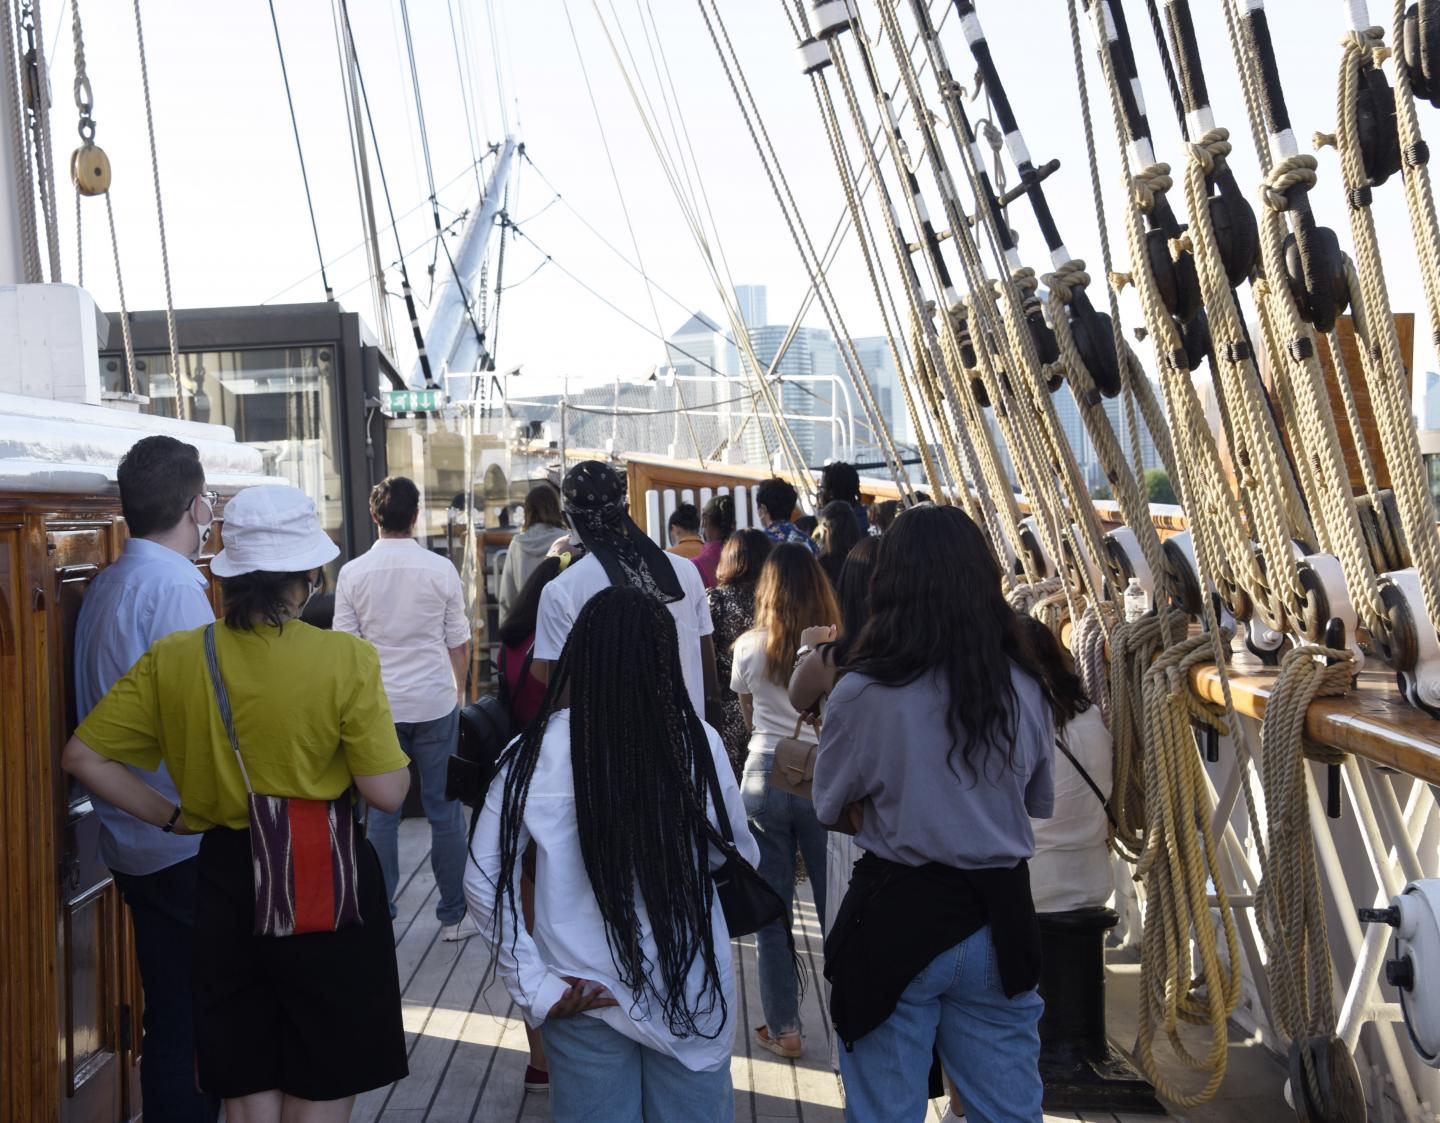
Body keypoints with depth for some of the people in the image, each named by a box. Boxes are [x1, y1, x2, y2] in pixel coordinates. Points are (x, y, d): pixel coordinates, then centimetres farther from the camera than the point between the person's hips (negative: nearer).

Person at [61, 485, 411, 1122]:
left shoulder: (173, 659, -5)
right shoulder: (347, 661, -16)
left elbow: (82, 757, -1)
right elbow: (388, 794, -14)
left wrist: (170, 817, 6)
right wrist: (384, 735, 5)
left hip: (226, 881, 4)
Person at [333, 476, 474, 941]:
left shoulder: (353, 573, -4)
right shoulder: (440, 570, -5)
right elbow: (459, 644, 1)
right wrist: (458, 693, 16)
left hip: (376, 706, 1)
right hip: (435, 702, -1)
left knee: (381, 812, 10)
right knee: (445, 810, 8)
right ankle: (453, 915, 15)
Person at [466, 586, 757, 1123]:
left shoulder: (538, 751, -10)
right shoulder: (698, 743, -12)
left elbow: (484, 881, -7)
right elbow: (742, 859, 1)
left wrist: (534, 987, -3)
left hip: (584, 997, 0)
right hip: (690, 992, 0)